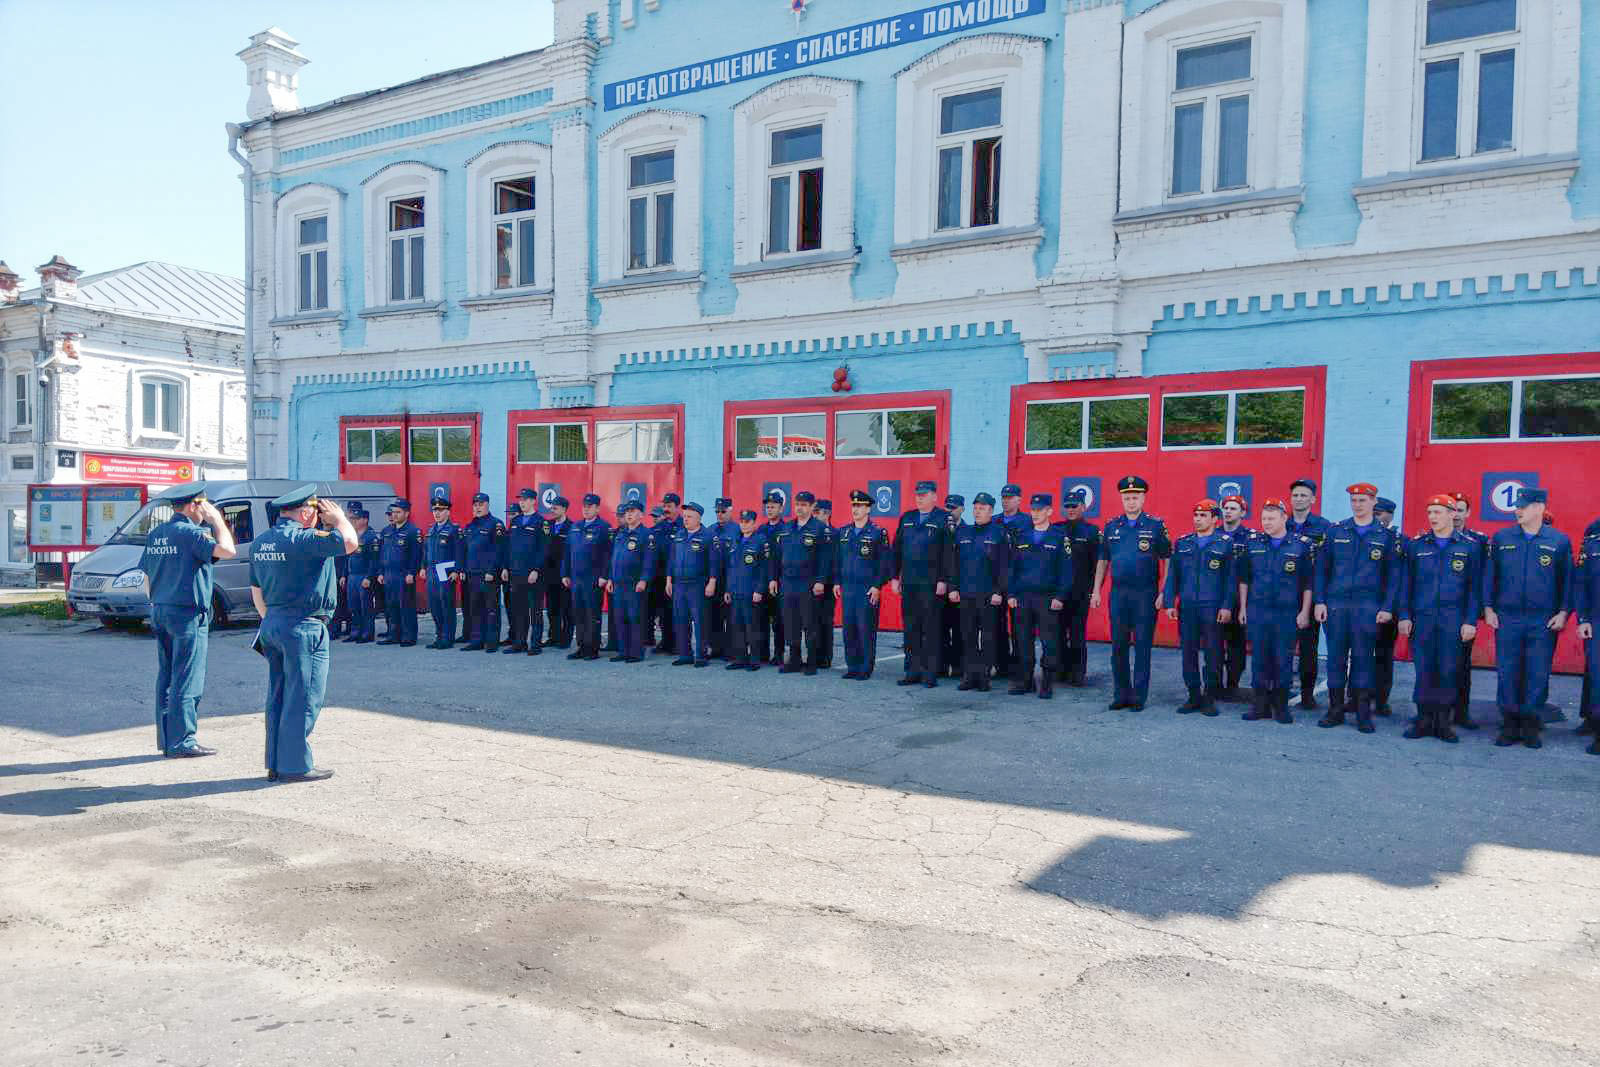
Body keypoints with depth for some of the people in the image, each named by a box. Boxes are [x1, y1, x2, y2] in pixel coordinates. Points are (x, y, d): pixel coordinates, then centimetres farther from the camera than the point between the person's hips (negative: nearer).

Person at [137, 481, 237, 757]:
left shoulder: (156, 535, 12)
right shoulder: (190, 533, -14)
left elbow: (147, 576, 16)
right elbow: (228, 550, -24)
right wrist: (217, 519, -10)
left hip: (160, 611, 9)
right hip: (187, 614, -9)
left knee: (166, 679, 13)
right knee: (186, 681, -4)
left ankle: (166, 740, 19)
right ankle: (182, 742, -2)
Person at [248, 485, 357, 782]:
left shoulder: (260, 543, 13)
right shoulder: (304, 539, -17)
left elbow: (256, 590, 19)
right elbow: (349, 542, -21)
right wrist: (338, 518, -3)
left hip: (272, 625, 9)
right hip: (303, 627, -9)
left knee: (277, 697, 14)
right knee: (303, 699, -2)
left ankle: (275, 764, 20)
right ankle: (296, 765, 2)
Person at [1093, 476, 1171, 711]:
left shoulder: (1156, 526, -1)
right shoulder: (1111, 527, 9)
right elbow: (1103, 561, 14)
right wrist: (1096, 591, 8)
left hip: (1145, 594, -3)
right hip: (1118, 594, 3)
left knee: (1142, 646, 2)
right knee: (1118, 646, 6)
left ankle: (1139, 696, 10)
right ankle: (1121, 694, 16)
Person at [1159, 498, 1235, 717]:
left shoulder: (1225, 543, 1)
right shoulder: (1182, 543, 10)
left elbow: (1230, 577, -2)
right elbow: (1172, 574, 11)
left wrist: (1227, 606, -8)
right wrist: (1169, 602, 4)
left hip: (1213, 609, -3)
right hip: (1186, 608, 3)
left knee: (1212, 654, 1)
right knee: (1189, 653, 6)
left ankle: (1209, 699, 11)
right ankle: (1194, 696, 16)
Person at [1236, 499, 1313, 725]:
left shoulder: (1302, 545, -2)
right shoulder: (1253, 543, 5)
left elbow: (1308, 583, 0)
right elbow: (1244, 578, 11)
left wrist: (1304, 612, -4)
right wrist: (1243, 607, 8)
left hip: (1287, 613, -2)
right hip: (1257, 612, 2)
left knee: (1283, 661, 3)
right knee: (1259, 659, 5)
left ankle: (1281, 706, 16)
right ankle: (1260, 705, 14)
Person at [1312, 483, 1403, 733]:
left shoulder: (1387, 535, 4)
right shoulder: (1335, 531, 7)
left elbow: (1393, 574, 3)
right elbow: (1320, 568, 7)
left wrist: (1387, 608, -5)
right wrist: (1319, 601, -1)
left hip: (1368, 606, -1)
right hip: (1335, 604, 1)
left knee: (1364, 657, 1)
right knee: (1336, 656, 4)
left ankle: (1364, 714, 9)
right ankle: (1336, 710, 13)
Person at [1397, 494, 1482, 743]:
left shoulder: (1469, 546, 3)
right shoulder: (1415, 545, 6)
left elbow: (1474, 587, 3)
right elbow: (1406, 582, 7)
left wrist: (1471, 621, -3)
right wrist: (1403, 615, 1)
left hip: (1453, 620, -1)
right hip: (1422, 618, 1)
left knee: (1448, 671, 2)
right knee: (1423, 669, 2)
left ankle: (1443, 721, 13)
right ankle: (1424, 720, 11)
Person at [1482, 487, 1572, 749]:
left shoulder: (1559, 541, 2)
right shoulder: (1501, 538, 5)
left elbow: (1567, 580, 4)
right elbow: (1489, 575, 7)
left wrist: (1563, 612, -3)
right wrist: (1488, 608, 2)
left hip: (1543, 622, -1)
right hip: (1507, 619, 1)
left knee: (1538, 675, 3)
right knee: (1507, 673, 2)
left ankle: (1531, 726, 14)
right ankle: (1510, 725, 12)